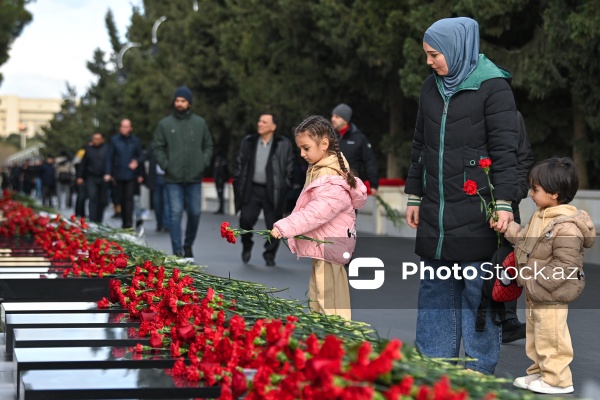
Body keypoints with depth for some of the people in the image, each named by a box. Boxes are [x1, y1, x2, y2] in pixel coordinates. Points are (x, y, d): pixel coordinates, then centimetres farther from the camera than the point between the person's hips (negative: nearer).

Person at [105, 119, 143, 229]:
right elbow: (109, 157, 5)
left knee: (129, 198, -11)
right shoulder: (114, 140, 4)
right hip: (119, 175, 1)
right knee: (121, 199, 8)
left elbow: (140, 156, 11)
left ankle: (129, 222, -15)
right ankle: (124, 221, 19)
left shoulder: (135, 140, 5)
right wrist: (108, 173, -2)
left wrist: (137, 162, -12)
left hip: (131, 175, -1)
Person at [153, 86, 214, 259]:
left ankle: (188, 245, 26)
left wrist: (204, 162, 0)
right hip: (173, 179, -2)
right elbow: (158, 147, 6)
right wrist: (165, 164, -6)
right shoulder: (165, 124, 3)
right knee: (175, 214, -5)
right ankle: (178, 251, -3)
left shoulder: (200, 123, 7)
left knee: (195, 213, 6)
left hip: (194, 178, 2)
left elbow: (208, 146, 13)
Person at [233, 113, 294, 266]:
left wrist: (284, 187, -3)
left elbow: (289, 168, 3)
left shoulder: (284, 144, 1)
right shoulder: (248, 142, 10)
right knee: (246, 219, -8)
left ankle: (270, 255, 17)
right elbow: (239, 163, 13)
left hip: (273, 191, -2)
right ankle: (247, 245, 21)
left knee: (273, 225, 0)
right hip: (252, 189, 2)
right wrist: (238, 182, 5)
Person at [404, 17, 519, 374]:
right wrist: (414, 195, 19)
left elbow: (505, 150, -10)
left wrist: (504, 202, -16)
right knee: (435, 288, 10)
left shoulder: (493, 86, -6)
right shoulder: (432, 87, 13)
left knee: (480, 290, -1)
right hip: (436, 210, 7)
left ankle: (480, 367, 8)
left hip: (476, 213, -7)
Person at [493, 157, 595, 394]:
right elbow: (527, 239, 17)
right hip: (535, 293, 10)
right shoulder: (542, 215, 3)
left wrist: (535, 283, -25)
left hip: (551, 296, -10)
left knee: (551, 337, 3)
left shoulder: (566, 227, -28)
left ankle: (557, 380, 17)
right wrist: (507, 228, 5)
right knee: (535, 334, 22)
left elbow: (565, 267, -28)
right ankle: (539, 372, 36)